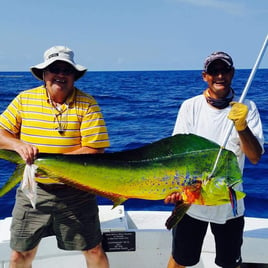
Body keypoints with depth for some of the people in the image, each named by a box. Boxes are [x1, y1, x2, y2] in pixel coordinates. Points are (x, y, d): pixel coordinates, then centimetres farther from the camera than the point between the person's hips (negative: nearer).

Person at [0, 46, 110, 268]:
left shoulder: (87, 104, -9)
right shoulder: (24, 100, 0)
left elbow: (95, 150, -15)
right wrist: (18, 145, -19)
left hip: (75, 192, -2)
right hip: (32, 190, 3)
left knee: (94, 250, 10)